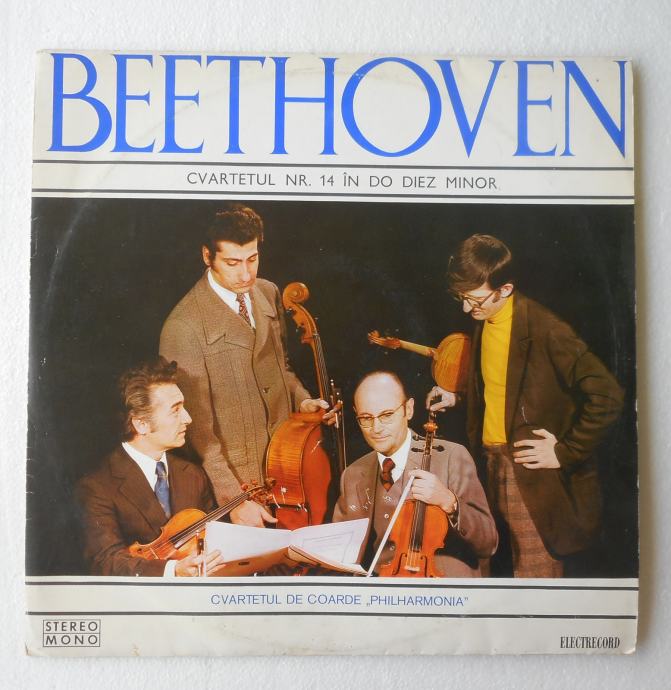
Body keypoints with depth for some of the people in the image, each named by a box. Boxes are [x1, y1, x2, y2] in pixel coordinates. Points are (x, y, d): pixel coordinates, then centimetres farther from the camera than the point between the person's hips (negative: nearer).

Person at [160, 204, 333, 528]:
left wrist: (301, 399, 0)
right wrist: (234, 497, -23)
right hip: (237, 482, -6)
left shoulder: (269, 294, 2)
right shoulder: (183, 326, -21)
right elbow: (197, 428, -20)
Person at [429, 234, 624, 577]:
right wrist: (457, 395, 13)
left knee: (535, 570, 1)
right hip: (493, 464, 8)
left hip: (534, 476, -7)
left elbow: (606, 395, -22)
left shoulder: (544, 329, -20)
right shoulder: (484, 322, 5)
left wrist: (567, 452, -18)